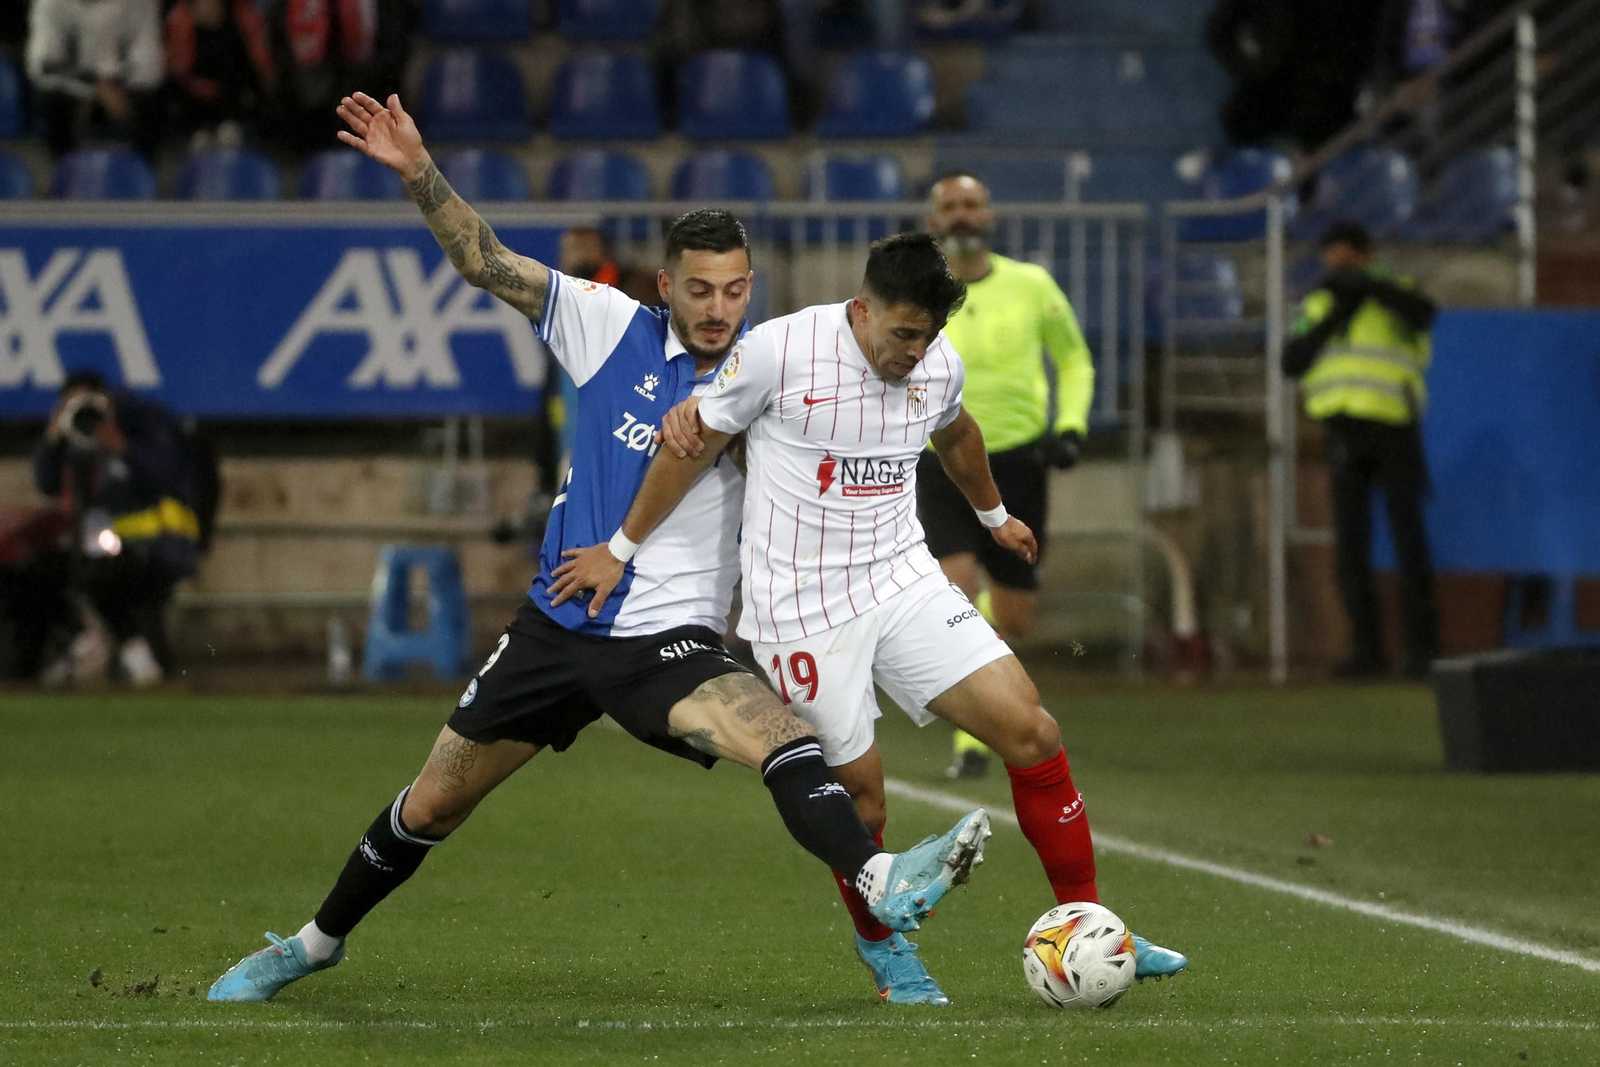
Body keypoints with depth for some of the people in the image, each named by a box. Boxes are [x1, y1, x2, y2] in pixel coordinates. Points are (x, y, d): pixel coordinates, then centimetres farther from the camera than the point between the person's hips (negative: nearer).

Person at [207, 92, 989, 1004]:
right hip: (559, 623, 2)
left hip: (672, 639, -2)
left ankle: (882, 884, -51)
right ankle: (319, 941, 35)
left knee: (780, 735, -32)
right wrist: (419, 170, -16)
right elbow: (487, 262, -3)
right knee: (433, 803, 13)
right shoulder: (613, 326, -2)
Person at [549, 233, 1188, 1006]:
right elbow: (695, 444, -2)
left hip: (903, 584, 4)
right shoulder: (779, 350, -16)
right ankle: (882, 947, 28)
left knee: (1031, 732, -8)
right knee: (858, 796, -2)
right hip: (802, 611, -4)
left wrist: (994, 516, 42)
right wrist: (621, 549, 7)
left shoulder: (939, 363, 0)